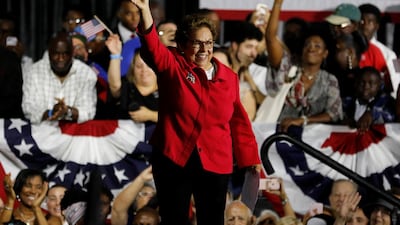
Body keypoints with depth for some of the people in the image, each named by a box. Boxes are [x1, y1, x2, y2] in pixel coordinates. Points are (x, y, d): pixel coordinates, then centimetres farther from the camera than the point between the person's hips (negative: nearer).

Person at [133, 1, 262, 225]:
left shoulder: (229, 77, 7)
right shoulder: (173, 66, 0)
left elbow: (239, 122, 12)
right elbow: (152, 45, -18)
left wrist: (251, 160, 10)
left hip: (215, 164, 2)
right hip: (174, 159, -2)